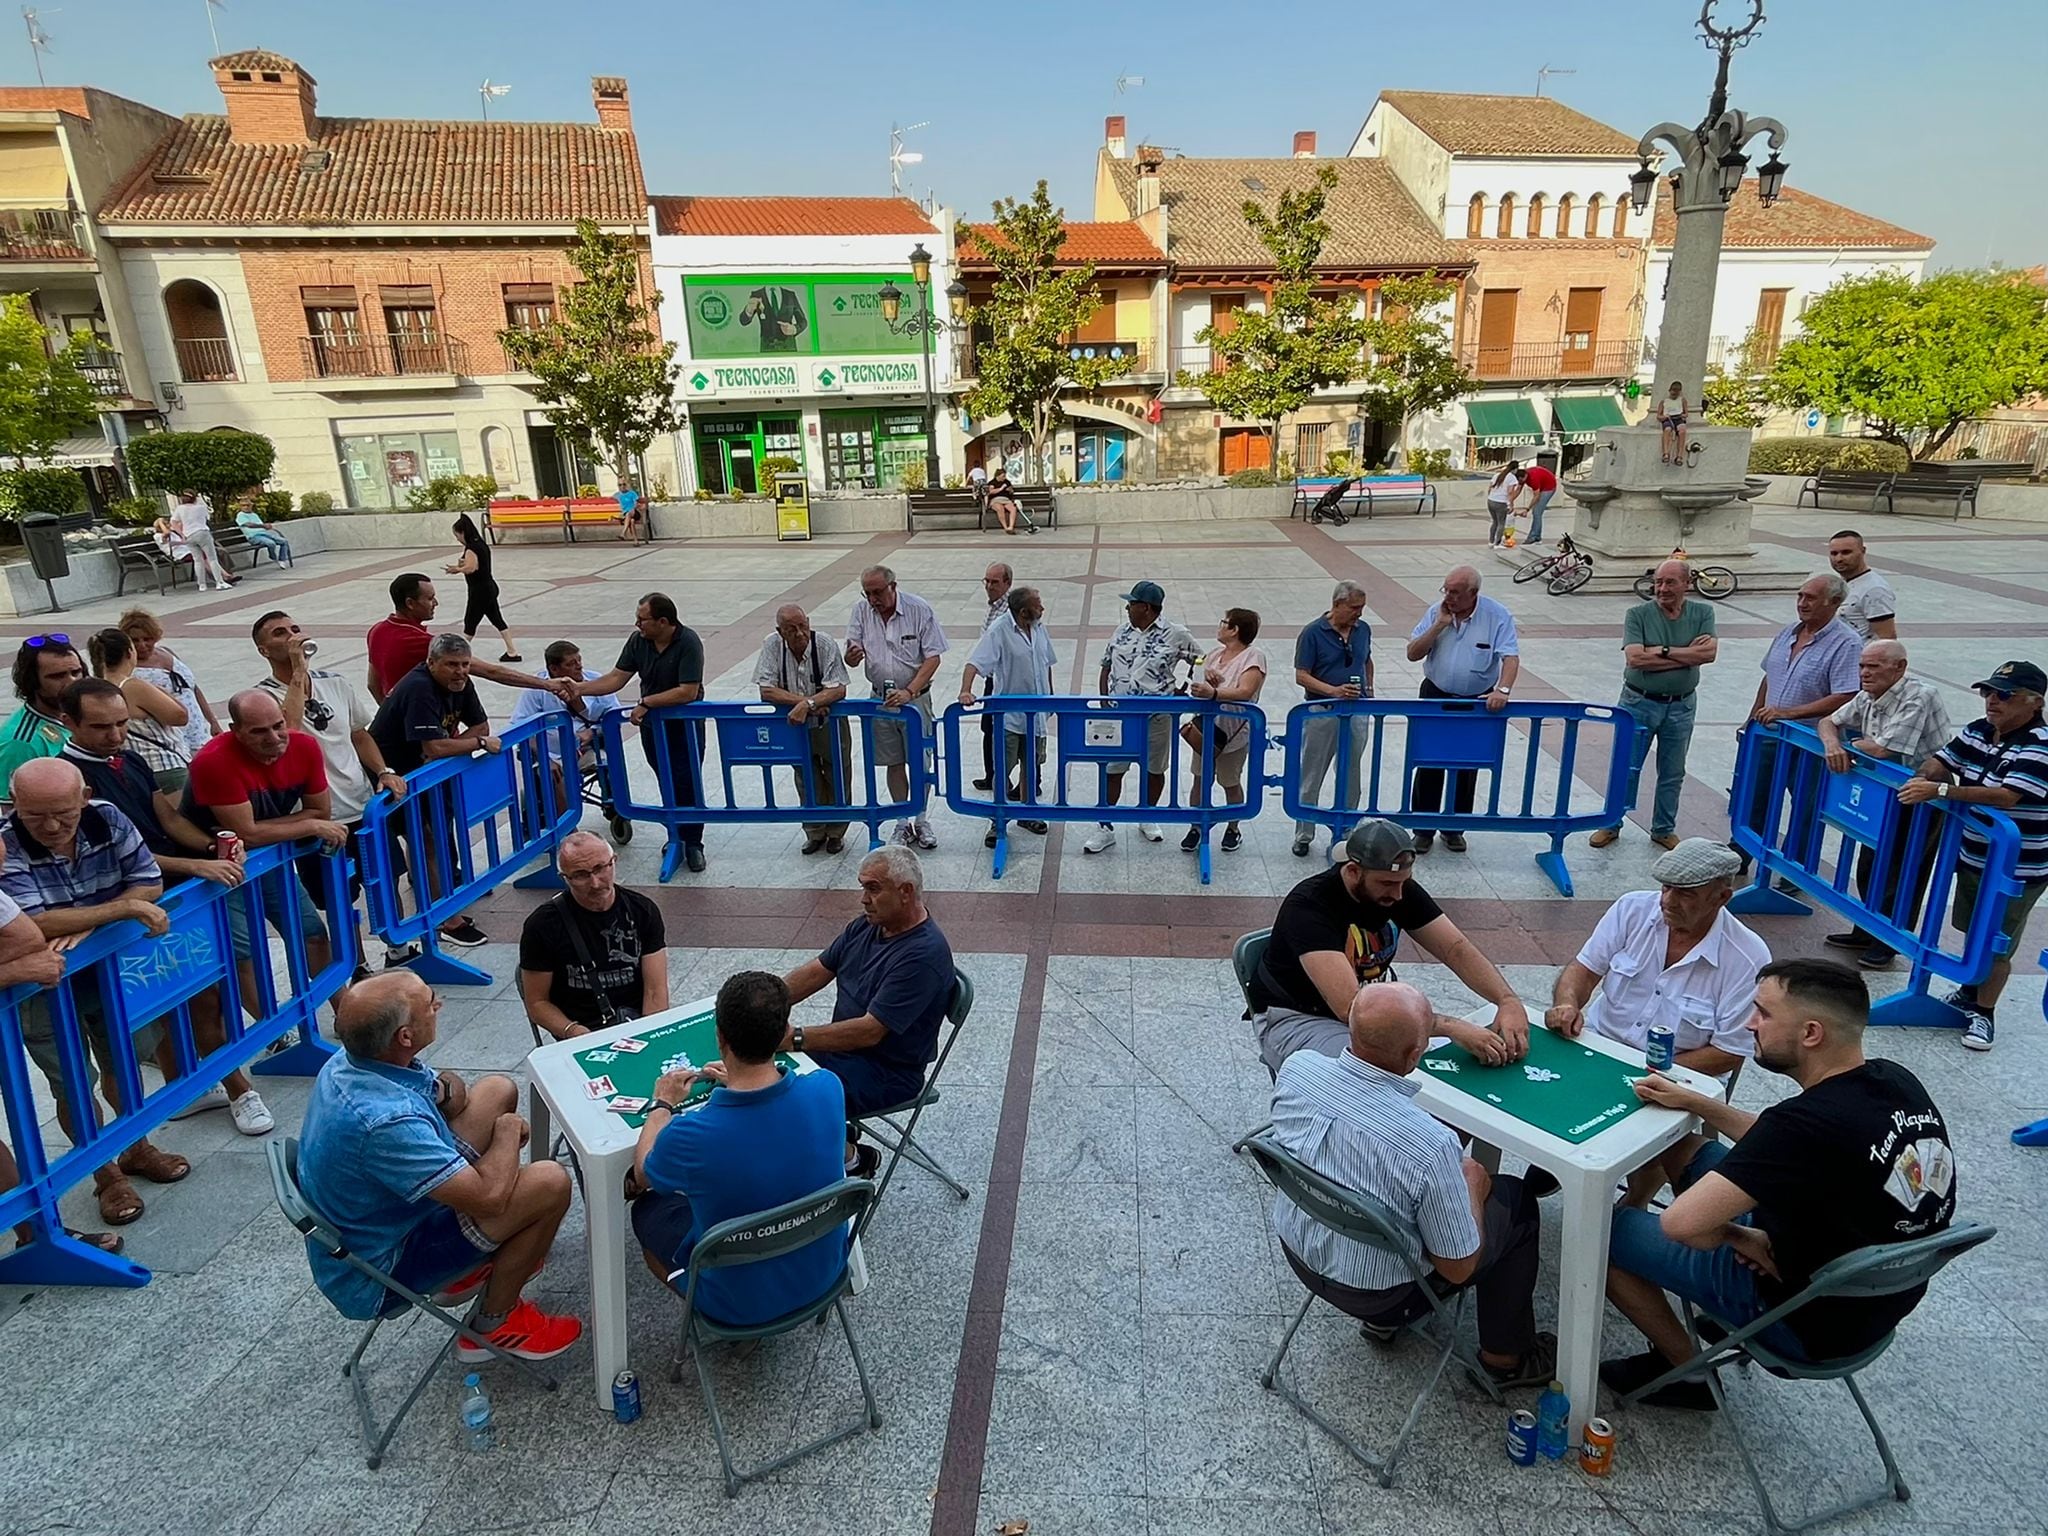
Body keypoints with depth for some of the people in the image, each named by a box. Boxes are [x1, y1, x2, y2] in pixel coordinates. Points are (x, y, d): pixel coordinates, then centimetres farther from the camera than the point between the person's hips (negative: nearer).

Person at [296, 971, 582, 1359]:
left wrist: (441, 1088, -13)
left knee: (499, 1089, 8)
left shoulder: (349, 1061, -9)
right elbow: (489, 1197, -32)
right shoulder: (385, 1123, -38)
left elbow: (454, 1090, 10)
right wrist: (508, 1129, -14)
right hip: (377, 1278, -9)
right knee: (550, 1182, -22)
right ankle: (494, 1324, 3)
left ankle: (480, 1260, 18)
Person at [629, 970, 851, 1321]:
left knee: (648, 1210, 22)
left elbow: (644, 1174, -5)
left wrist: (662, 1105, 8)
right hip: (824, 1272, 4)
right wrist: (738, 1080, 12)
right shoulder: (827, 1090, -23)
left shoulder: (689, 1136, -32)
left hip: (740, 1302, -3)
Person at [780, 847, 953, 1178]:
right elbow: (815, 972, 6)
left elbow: (870, 1031, -30)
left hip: (887, 1072, -9)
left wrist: (794, 1038, -32)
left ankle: (852, 1159, 5)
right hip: (844, 1047, 9)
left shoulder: (924, 954, -27)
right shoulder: (867, 926, 1)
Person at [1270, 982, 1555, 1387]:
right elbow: (1458, 1268, -19)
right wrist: (1473, 1185, -3)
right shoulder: (1430, 1145, -35)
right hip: (1374, 1290, -5)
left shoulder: (1296, 1067, -21)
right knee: (1516, 1201, 14)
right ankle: (1506, 1357, 32)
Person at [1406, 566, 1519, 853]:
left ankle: (1454, 828, 24)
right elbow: (1413, 654, -7)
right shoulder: (1436, 612, -4)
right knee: (1429, 765, 3)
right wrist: (1440, 625, -18)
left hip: (1478, 702, -1)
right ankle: (1423, 829, 14)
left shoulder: (1498, 617, -12)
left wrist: (1503, 690, -35)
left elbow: (1511, 657, -19)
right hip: (1436, 697, 1)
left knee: (1467, 768, 10)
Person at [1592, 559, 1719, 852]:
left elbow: (1710, 653, -14)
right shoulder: (1638, 614, -8)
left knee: (1673, 773, 13)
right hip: (1639, 703, -2)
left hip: (1681, 706, 2)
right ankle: (1612, 824, 19)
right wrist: (1688, 655, -16)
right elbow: (1635, 658, -21)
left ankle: (1664, 830, 27)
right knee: (1626, 768, 5)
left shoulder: (1703, 613, 0)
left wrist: (1663, 650, -18)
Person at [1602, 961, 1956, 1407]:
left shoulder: (1807, 1122, -35)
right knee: (1685, 1148, 19)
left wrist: (1739, 1238, -16)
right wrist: (1692, 1101, 3)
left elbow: (1681, 1222, -37)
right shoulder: (1895, 1081, -9)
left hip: (1811, 1323, -8)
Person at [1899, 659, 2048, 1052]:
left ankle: (1982, 1012, 21)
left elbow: (2006, 796, -30)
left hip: (2016, 871, -6)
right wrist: (1923, 778, -19)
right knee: (1973, 933, 22)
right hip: (1972, 858, 6)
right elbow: (1943, 761, 4)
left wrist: (1940, 790, -37)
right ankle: (1970, 991, 41)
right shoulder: (1977, 731, 1)